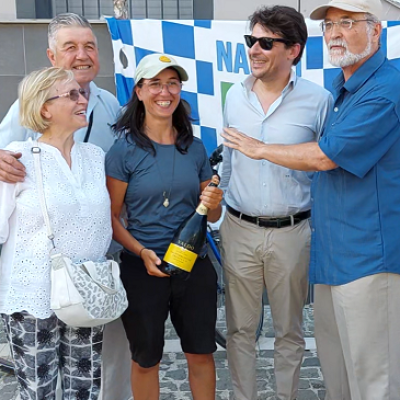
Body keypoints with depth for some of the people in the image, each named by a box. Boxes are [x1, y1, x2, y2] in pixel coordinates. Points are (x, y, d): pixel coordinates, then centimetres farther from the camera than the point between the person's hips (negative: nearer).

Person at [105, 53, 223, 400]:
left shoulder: (194, 147, 3)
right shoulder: (124, 150, -8)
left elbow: (212, 215, 10)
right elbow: (111, 217, -7)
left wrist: (214, 203, -13)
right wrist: (142, 252, -21)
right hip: (142, 267, -3)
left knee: (201, 354, 14)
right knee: (146, 359, 15)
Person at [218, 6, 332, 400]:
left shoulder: (318, 100, -8)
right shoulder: (235, 95, 2)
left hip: (292, 232, -2)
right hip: (239, 230, 3)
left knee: (289, 330, 15)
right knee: (240, 328, 13)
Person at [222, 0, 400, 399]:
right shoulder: (340, 88, 14)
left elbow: (324, 157, -18)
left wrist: (260, 149, -5)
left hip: (368, 254, -9)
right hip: (332, 250, 9)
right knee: (333, 360, 19)